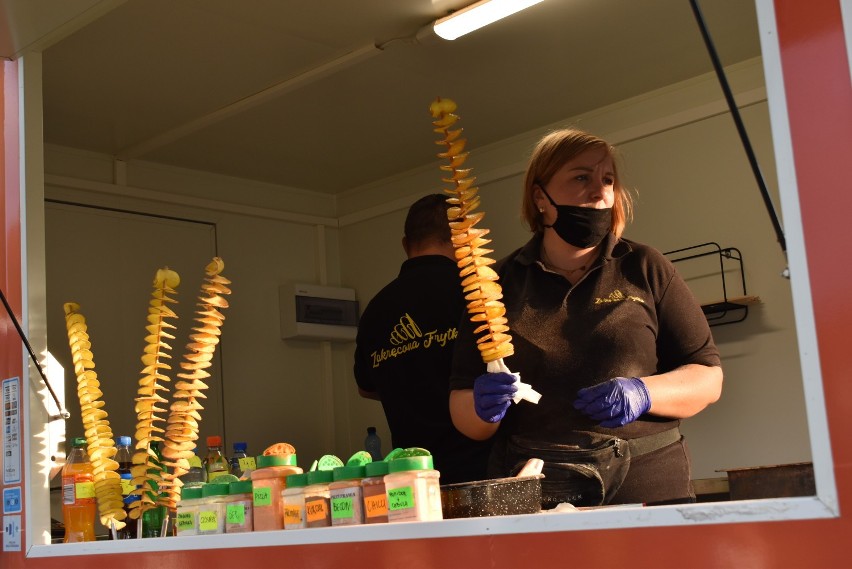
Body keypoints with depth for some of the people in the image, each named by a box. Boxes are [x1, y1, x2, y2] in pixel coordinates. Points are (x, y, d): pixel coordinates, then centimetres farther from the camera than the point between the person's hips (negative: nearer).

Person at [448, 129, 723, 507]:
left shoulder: (645, 269, 9)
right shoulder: (500, 284, 9)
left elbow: (708, 378, 7)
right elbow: (462, 411, 10)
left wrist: (642, 392, -10)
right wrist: (483, 407, -12)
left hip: (648, 488, 0)